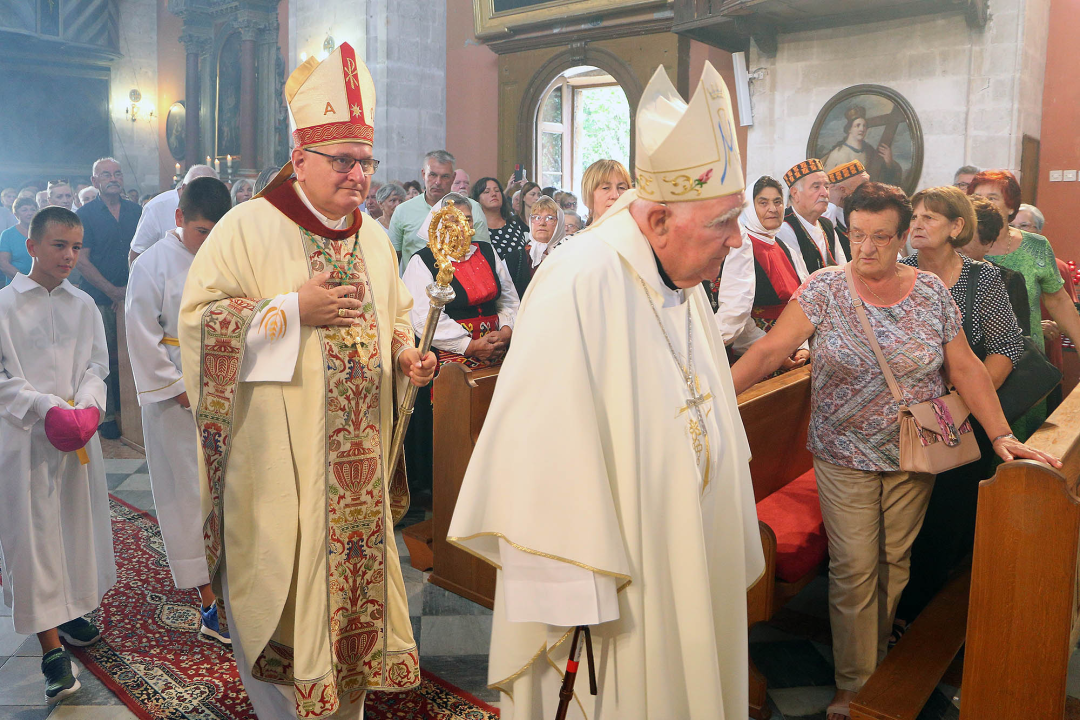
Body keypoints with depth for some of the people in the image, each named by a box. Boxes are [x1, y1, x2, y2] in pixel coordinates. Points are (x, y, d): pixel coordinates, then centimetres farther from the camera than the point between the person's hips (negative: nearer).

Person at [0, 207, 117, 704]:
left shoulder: (84, 305, 8)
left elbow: (97, 365, 8)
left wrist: (86, 407, -10)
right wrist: (45, 408, -18)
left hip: (77, 433, 4)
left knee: (77, 522, 13)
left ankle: (70, 610, 34)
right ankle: (51, 648, 3)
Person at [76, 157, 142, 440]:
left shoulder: (135, 211, 10)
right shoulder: (85, 214, 0)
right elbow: (81, 260, -4)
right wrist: (113, 290, -10)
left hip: (131, 296, 3)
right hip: (99, 298, -3)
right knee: (105, 358, -1)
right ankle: (107, 415, 8)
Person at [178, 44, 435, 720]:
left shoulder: (374, 238, 10)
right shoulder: (247, 227, -7)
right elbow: (198, 318, -10)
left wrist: (407, 358, -2)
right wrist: (293, 310, -18)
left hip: (359, 456, 5)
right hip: (276, 457, -5)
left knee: (355, 573, 12)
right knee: (280, 585, 3)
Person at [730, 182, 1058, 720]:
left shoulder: (932, 292, -2)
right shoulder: (824, 288, -8)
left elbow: (966, 368, 0)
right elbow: (770, 349, -14)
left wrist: (1001, 434, -8)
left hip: (913, 455, 2)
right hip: (845, 456, -2)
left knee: (895, 561, 13)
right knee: (853, 569, 0)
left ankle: (879, 662, 35)